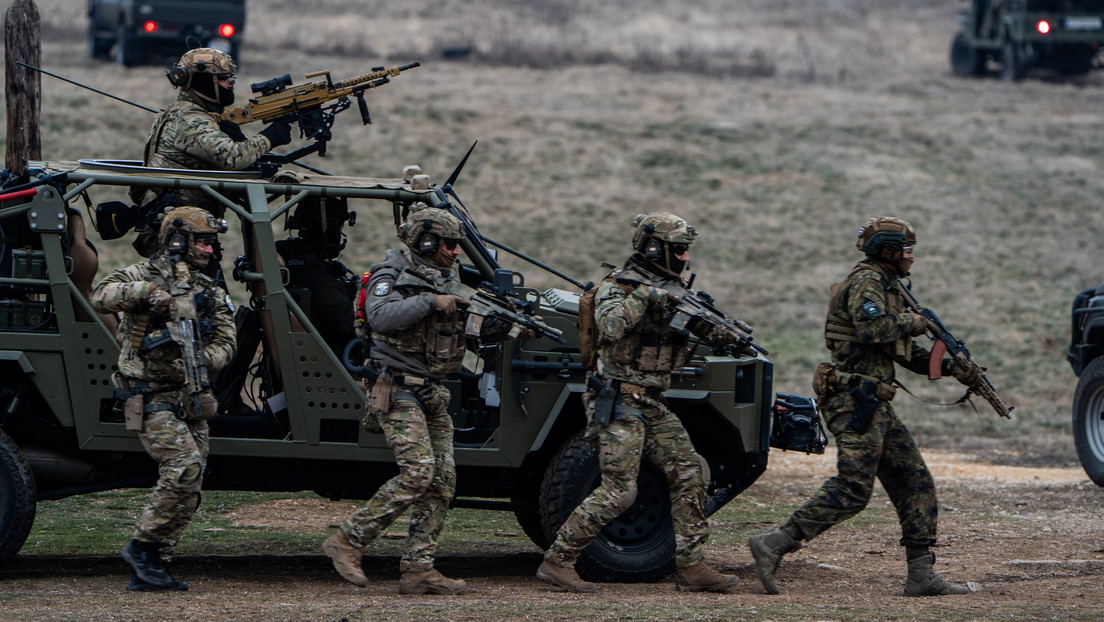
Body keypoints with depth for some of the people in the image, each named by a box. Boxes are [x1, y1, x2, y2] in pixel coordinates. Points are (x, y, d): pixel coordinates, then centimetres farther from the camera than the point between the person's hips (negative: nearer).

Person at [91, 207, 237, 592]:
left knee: (187, 489, 3)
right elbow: (101, 297, -17)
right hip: (152, 397, -7)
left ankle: (148, 571, 9)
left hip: (191, 398, 7)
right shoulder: (146, 275, -3)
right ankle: (142, 547, -9)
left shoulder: (210, 292, 14)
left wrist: (202, 360, -15)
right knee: (185, 467, -22)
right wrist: (145, 292, -30)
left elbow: (225, 342, 6)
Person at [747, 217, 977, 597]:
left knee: (915, 484, 7)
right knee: (852, 489, -15)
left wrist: (951, 367, 16)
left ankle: (921, 575, 5)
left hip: (875, 407, 11)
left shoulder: (887, 288, 24)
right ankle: (774, 545, -16)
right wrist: (912, 322, -10)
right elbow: (872, 327, -27)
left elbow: (905, 352, 28)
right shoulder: (866, 282, -9)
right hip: (856, 400, -11)